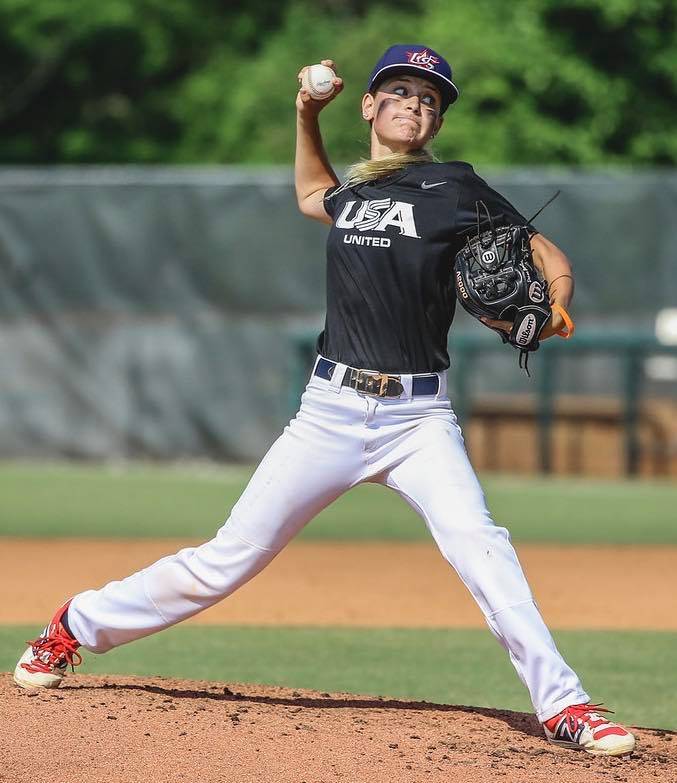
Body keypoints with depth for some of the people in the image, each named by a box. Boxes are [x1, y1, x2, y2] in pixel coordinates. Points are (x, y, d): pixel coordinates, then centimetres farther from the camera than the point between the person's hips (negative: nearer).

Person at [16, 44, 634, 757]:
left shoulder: (454, 189, -1)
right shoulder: (352, 192, 13)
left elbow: (550, 262, -1)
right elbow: (313, 196, 38)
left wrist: (548, 316, -21)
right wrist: (306, 116, 24)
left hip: (417, 417, -3)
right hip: (331, 410, 3)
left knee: (478, 545, -25)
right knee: (230, 557, 3)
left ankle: (562, 707, -22)